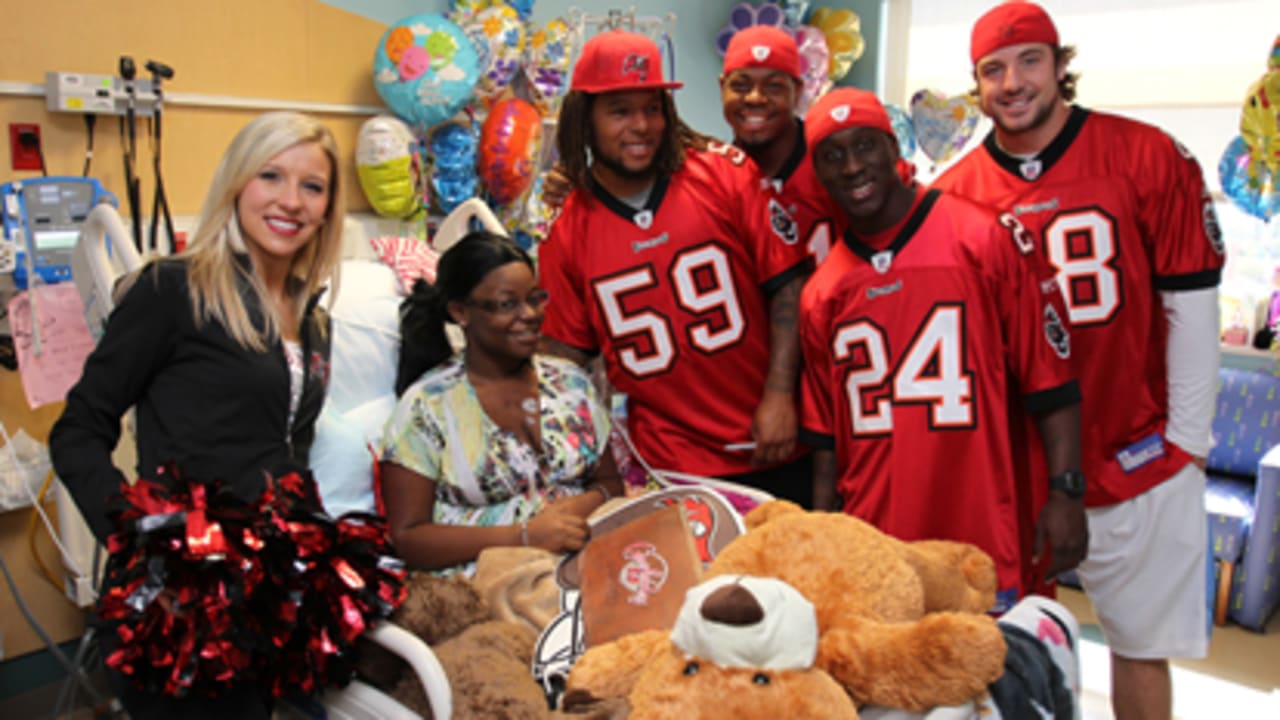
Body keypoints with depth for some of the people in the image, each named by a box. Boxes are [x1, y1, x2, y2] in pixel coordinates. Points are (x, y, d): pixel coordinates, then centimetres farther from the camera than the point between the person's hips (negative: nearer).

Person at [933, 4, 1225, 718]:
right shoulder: (955, 192, -1)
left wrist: (1187, 437, -4)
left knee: (1141, 645, 11)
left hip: (1138, 464, -1)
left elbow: (1191, 303, -4)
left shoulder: (1149, 158, -6)